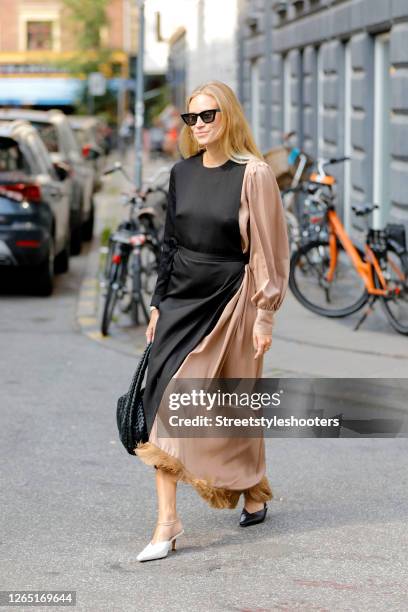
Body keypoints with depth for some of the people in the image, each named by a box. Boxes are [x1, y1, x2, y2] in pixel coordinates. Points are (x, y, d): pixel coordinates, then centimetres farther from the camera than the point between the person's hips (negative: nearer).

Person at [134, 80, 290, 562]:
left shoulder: (253, 174, -9)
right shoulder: (182, 173, 7)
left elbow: (267, 250, -10)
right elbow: (170, 242, 12)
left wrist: (265, 315, -12)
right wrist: (158, 304, 9)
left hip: (230, 302, -4)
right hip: (181, 299, 4)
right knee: (165, 400, -8)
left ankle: (253, 491, 35)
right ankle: (167, 521, -7)